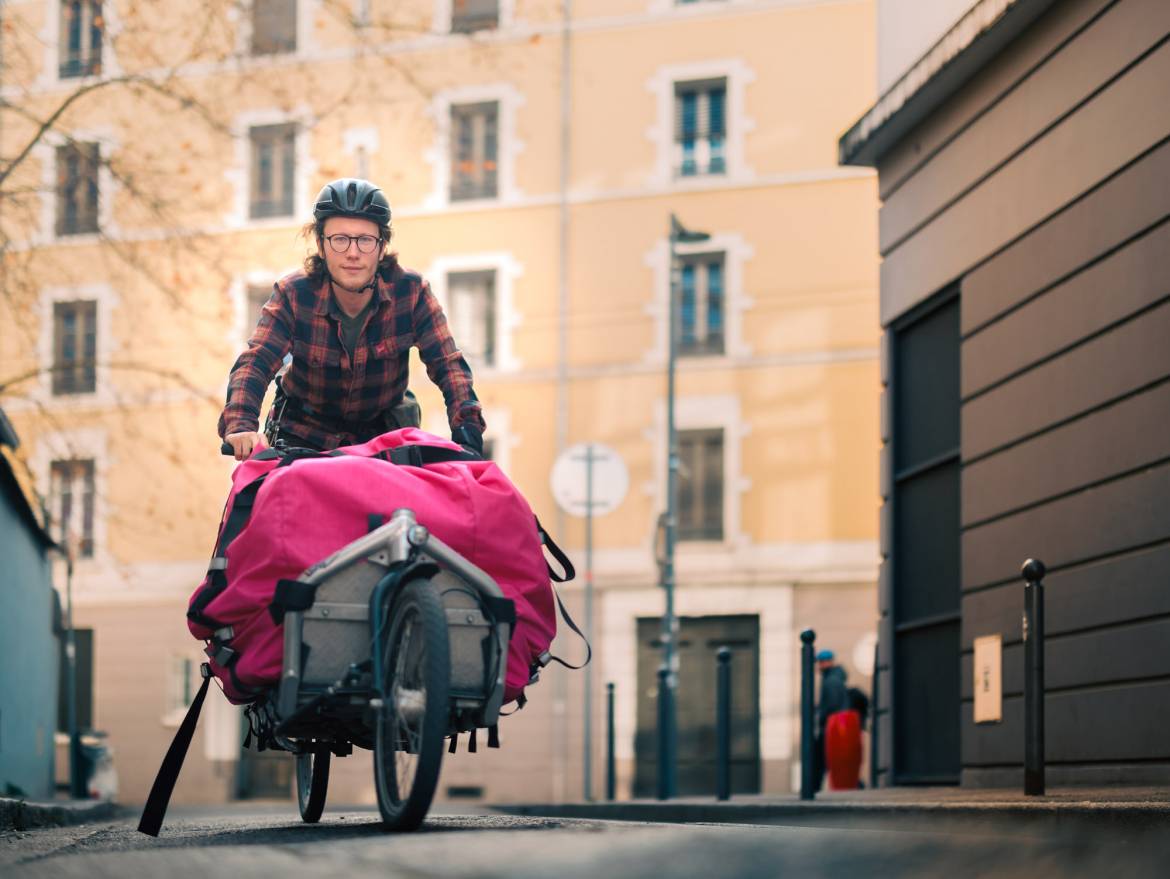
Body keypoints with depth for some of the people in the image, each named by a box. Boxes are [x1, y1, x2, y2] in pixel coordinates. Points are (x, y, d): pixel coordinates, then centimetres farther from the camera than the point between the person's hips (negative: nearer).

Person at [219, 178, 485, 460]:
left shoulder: (411, 292, -17)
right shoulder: (292, 296, -19)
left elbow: (449, 365, -20)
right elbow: (254, 363, -28)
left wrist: (467, 434, -38)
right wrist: (240, 426, -50)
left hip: (383, 433, 1)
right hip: (304, 434, -1)